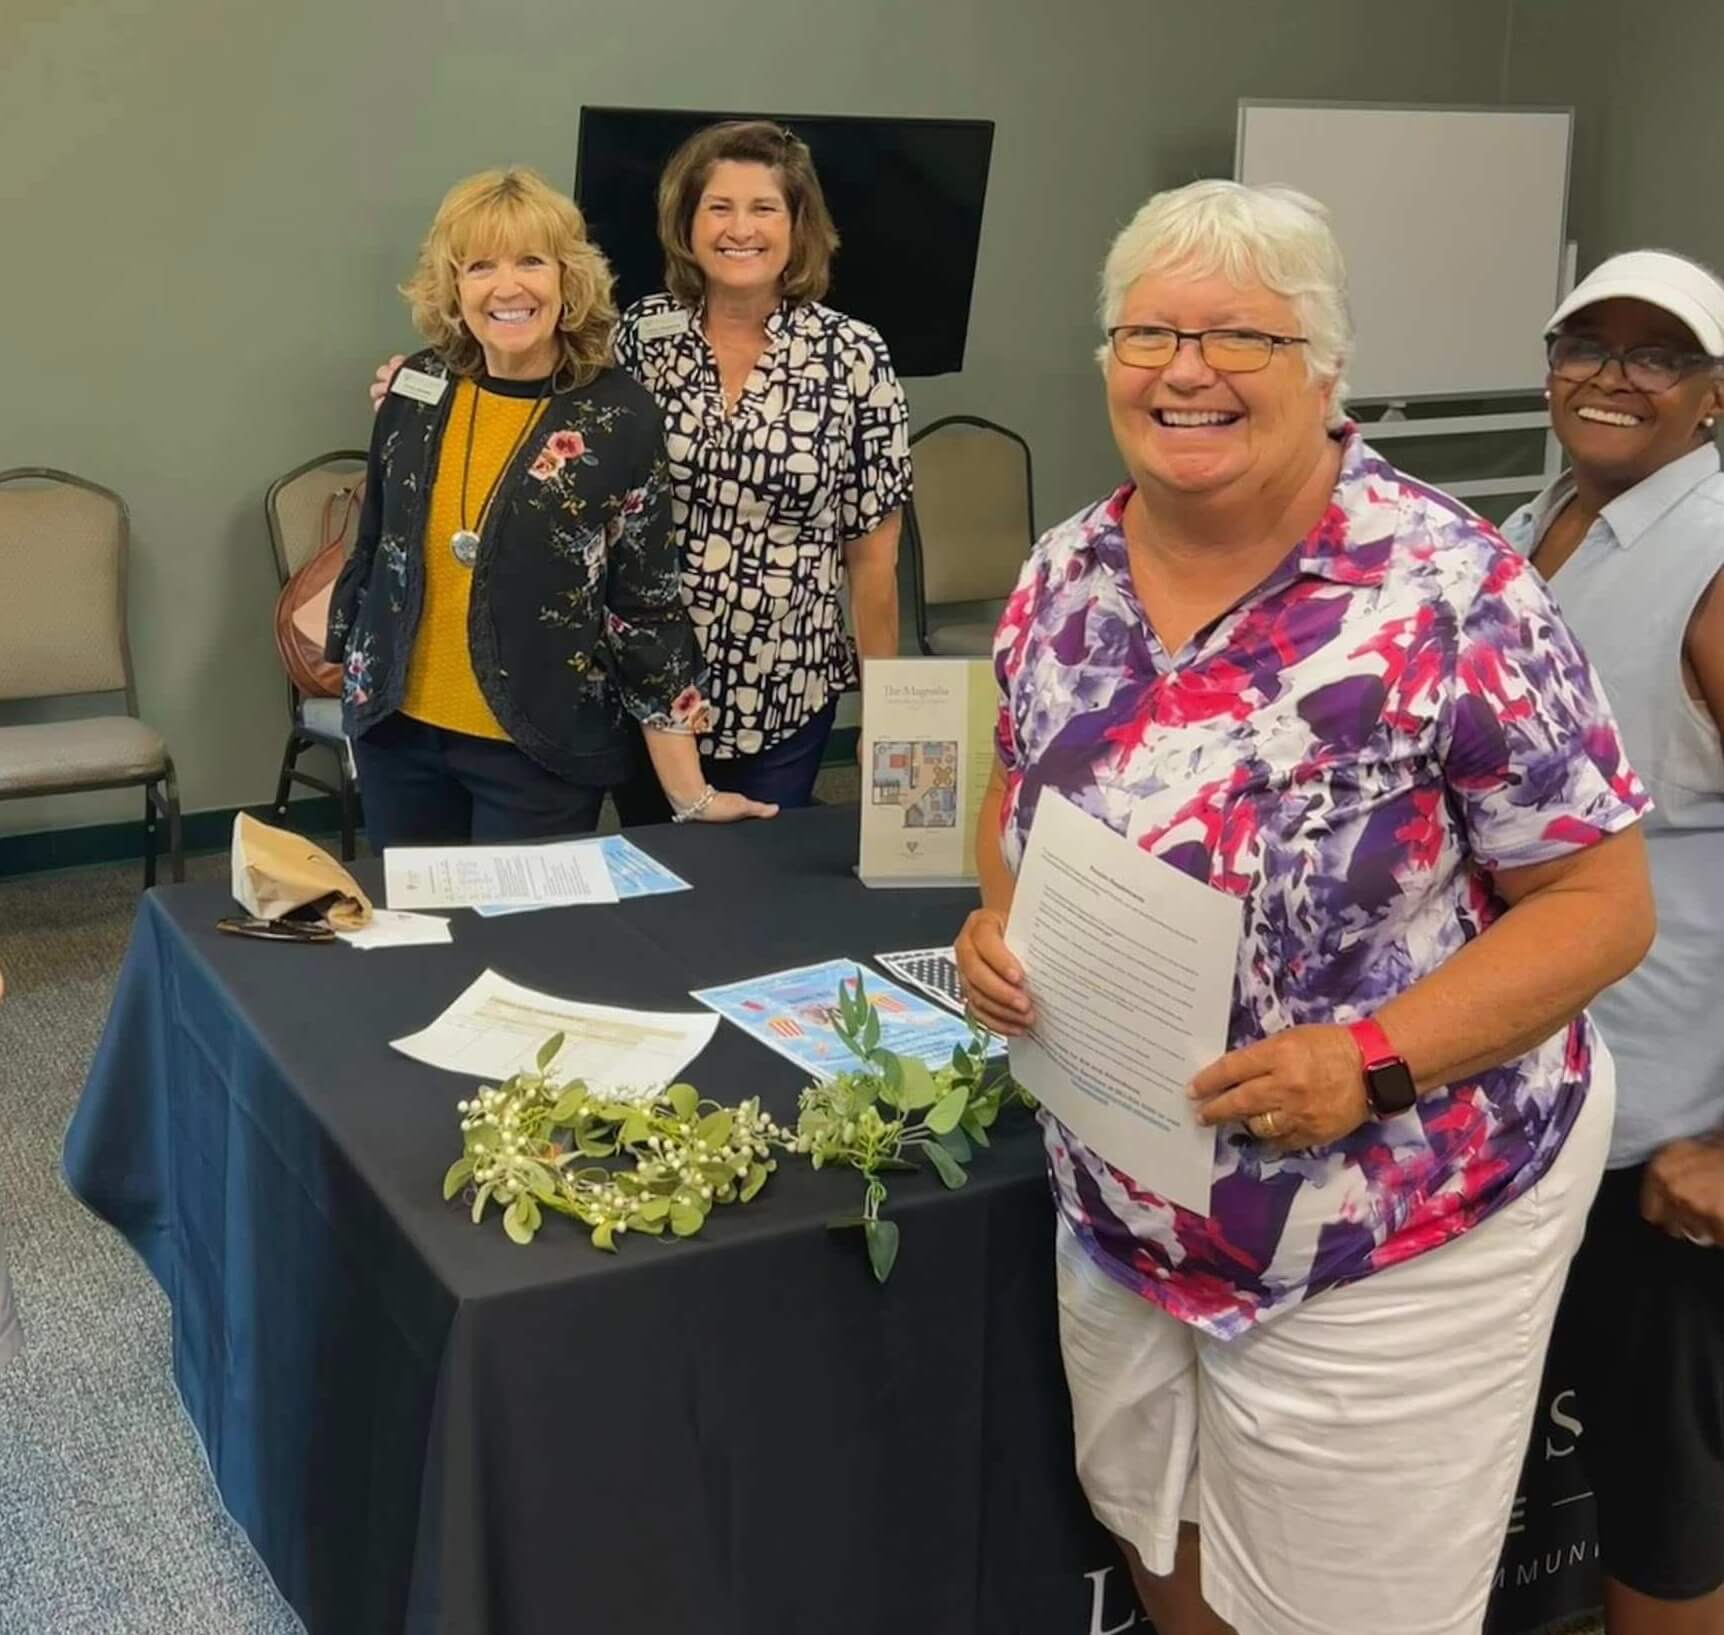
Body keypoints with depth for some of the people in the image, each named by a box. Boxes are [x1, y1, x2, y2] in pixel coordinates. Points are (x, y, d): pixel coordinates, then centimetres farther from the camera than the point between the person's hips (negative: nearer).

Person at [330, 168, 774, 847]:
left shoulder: (619, 417, -12)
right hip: (397, 729, 4)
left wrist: (689, 792, -12)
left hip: (542, 751, -4)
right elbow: (375, 544, 11)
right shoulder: (416, 387, -2)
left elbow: (646, 608, -10)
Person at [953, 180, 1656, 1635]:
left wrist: (1373, 1062, -27)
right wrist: (999, 919, -8)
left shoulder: (1449, 594, -19)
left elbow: (1602, 900, -16)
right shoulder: (1065, 580, -2)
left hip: (1389, 1244, -5)